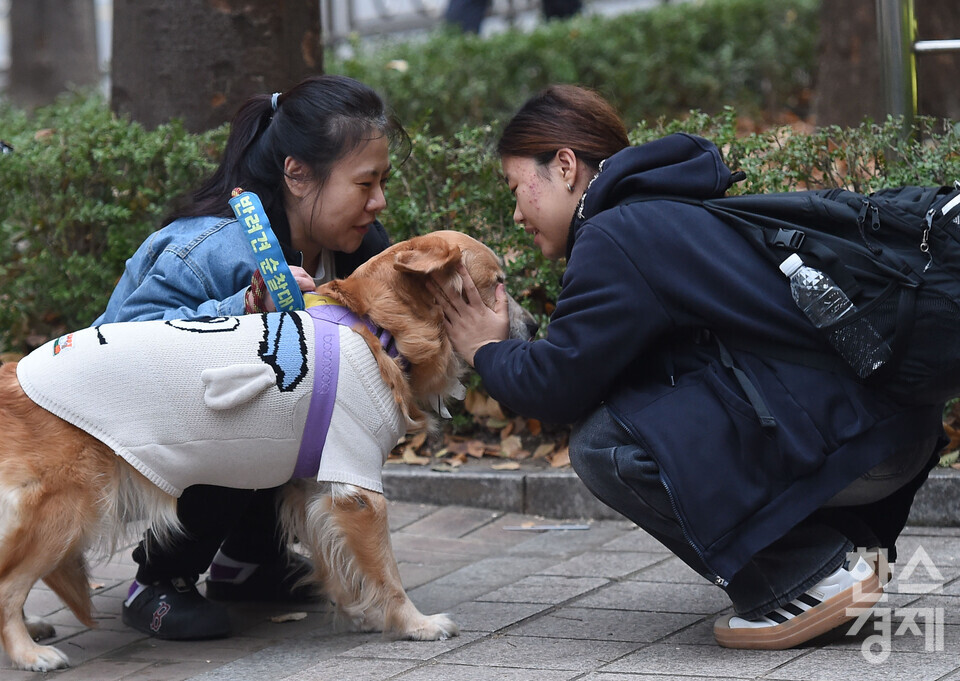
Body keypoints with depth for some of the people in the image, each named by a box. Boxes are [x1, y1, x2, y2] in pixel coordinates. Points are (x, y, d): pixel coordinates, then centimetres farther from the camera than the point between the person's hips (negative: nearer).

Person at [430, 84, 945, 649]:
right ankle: (847, 540, 13)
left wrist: (487, 351, 11)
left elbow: (556, 385, -8)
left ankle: (813, 575, -8)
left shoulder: (616, 237, -9)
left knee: (606, 443, -13)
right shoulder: (677, 211, 21)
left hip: (849, 438, -10)